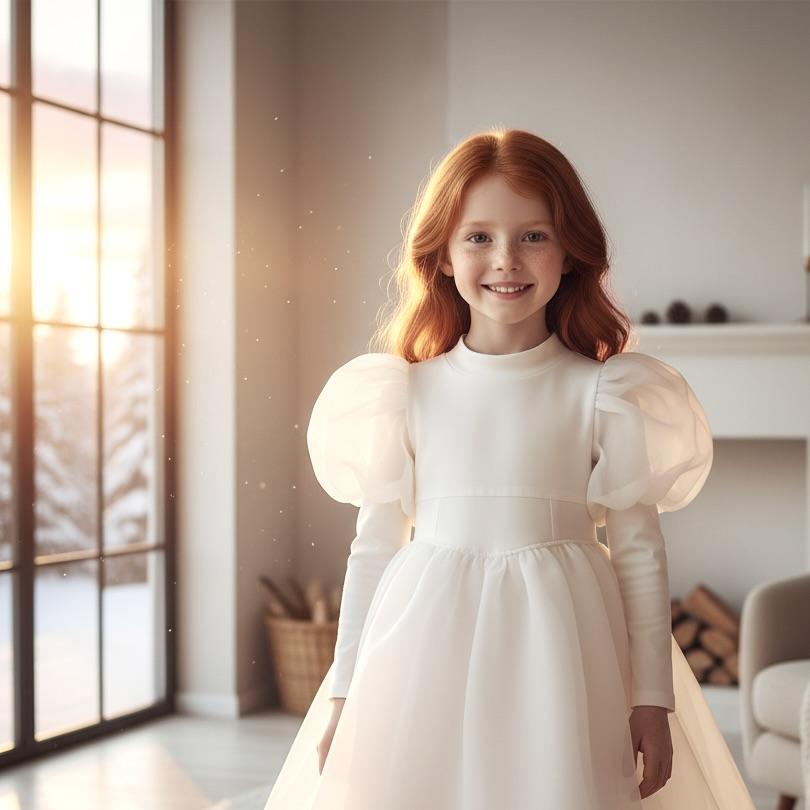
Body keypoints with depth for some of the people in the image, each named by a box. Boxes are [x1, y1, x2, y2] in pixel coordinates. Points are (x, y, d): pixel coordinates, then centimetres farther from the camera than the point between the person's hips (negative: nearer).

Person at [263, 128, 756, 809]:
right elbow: (374, 545, 6)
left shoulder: (602, 394, -1)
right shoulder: (408, 392, 1)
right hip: (427, 656, 1)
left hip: (559, 658, -1)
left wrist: (653, 699, -1)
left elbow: (640, 551, 1)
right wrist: (344, 691, 7)